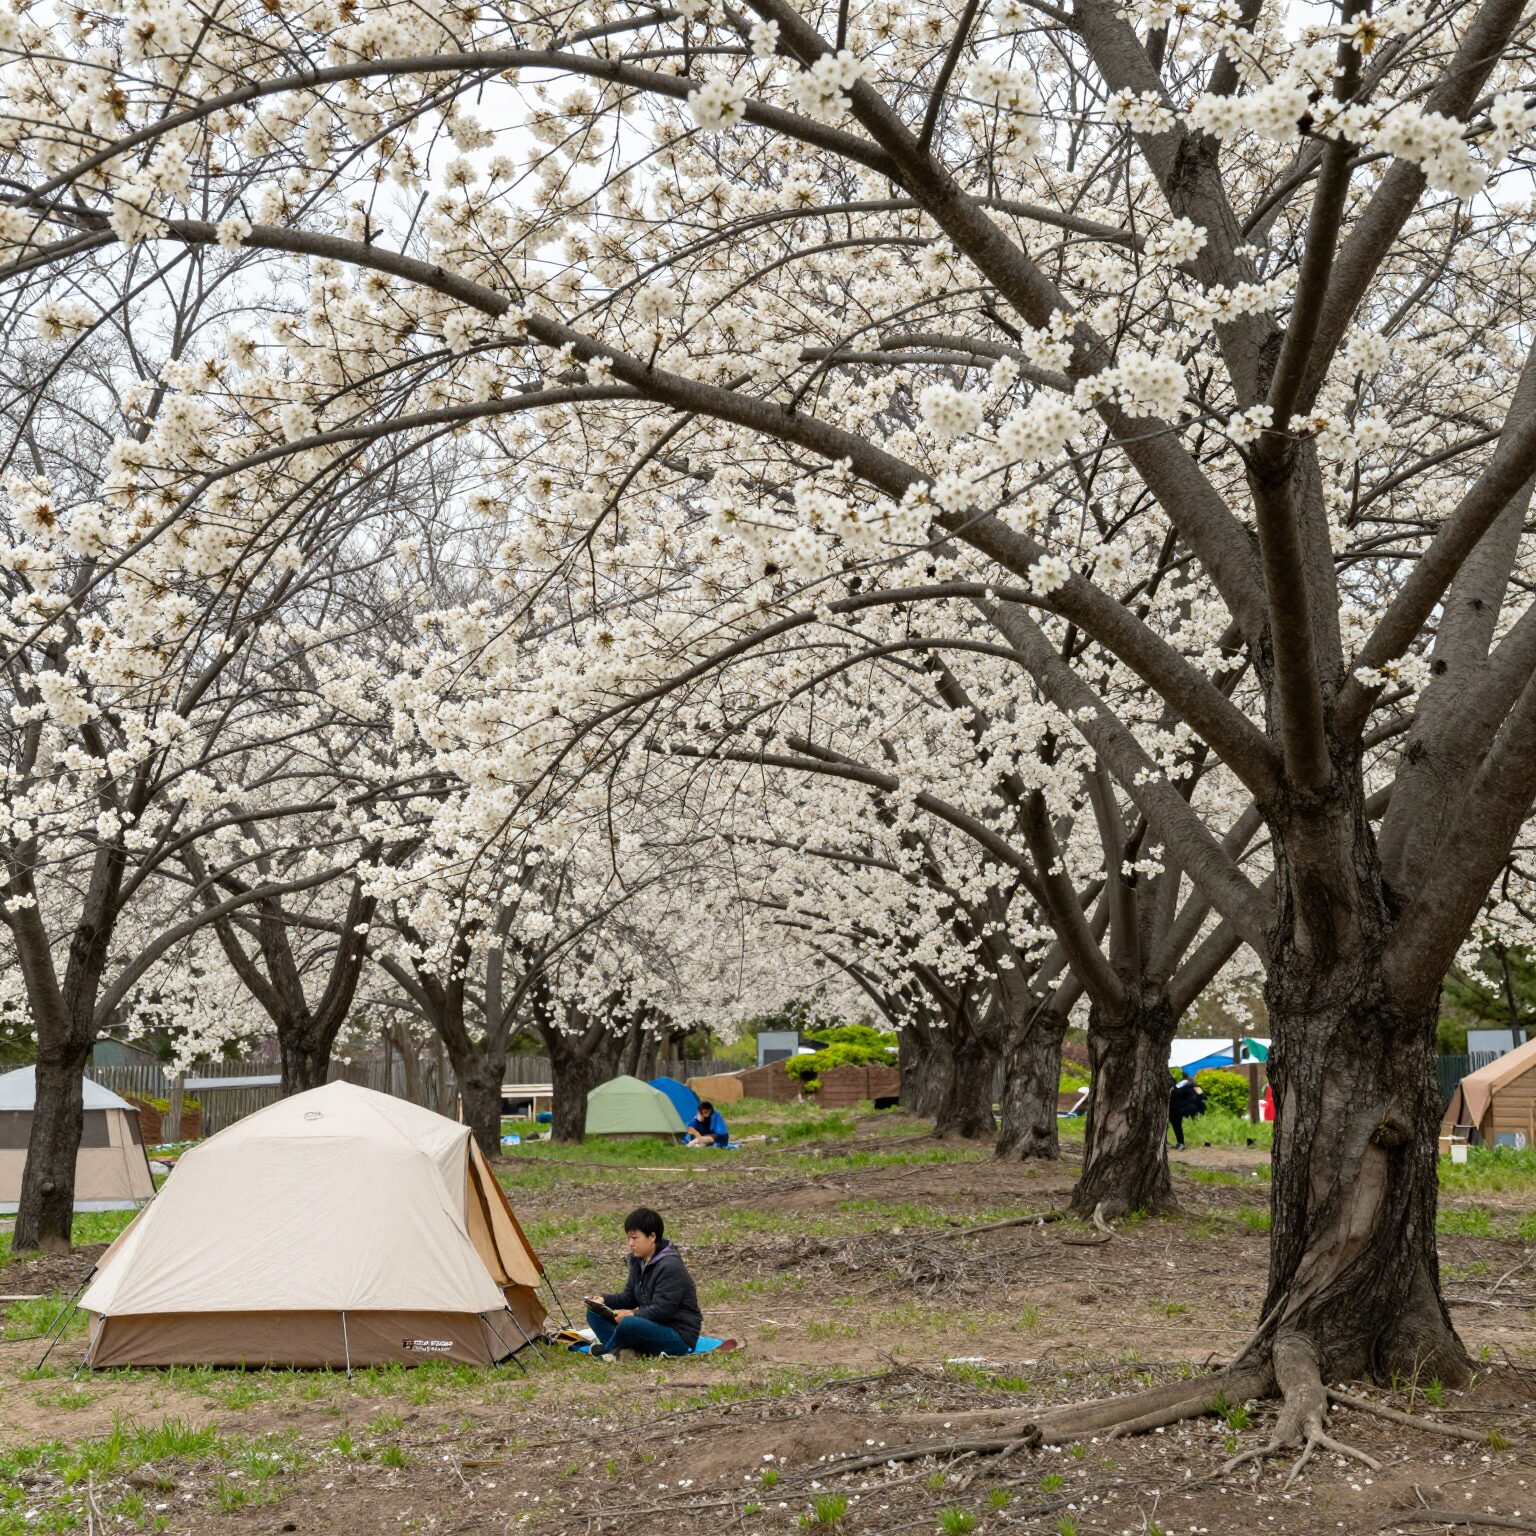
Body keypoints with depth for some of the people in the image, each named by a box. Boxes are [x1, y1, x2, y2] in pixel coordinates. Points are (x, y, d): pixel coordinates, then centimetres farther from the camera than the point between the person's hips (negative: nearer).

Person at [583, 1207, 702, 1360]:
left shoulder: (671, 1267, -20)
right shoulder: (638, 1260, 9)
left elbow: (661, 1310, -24)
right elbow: (629, 1296, 14)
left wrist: (633, 1315, -29)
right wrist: (603, 1301, -1)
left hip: (680, 1336, -10)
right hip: (654, 1324, 10)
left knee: (629, 1324, -38)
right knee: (594, 1313, 3)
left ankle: (608, 1348, -6)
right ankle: (624, 1350, -20)